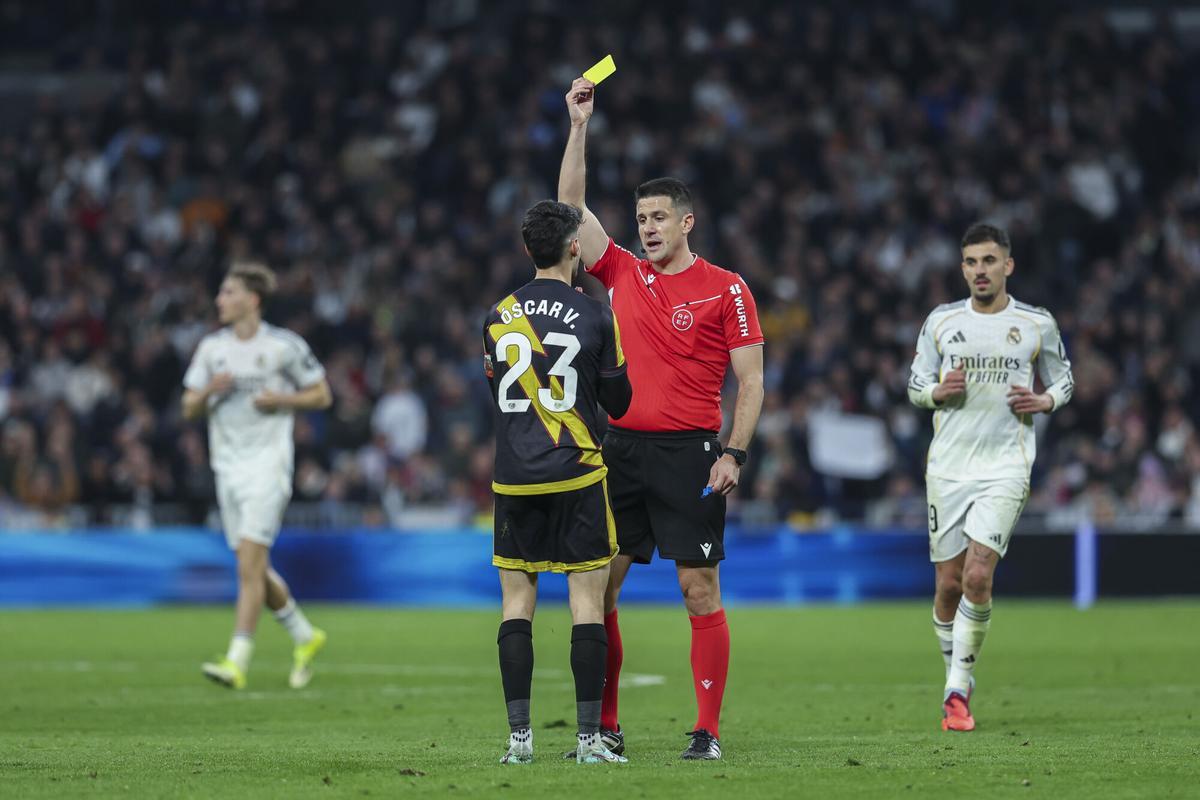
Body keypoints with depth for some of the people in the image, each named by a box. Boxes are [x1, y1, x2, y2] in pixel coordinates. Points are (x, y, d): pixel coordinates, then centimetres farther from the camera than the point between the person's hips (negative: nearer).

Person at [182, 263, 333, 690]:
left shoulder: (284, 346, -4)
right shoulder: (211, 347, 9)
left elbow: (322, 395, 4)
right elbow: (189, 410, 11)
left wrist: (280, 399, -12)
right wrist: (209, 391, -10)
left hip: (267, 465, -6)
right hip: (227, 466, 6)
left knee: (250, 562, -15)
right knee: (254, 569, 9)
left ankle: (237, 662, -18)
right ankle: (305, 637, 29)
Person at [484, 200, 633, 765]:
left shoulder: (498, 316, 3)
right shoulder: (595, 316, -6)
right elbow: (619, 401, 2)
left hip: (514, 479, 3)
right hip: (577, 474, -3)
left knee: (517, 600, 7)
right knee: (587, 599, 1)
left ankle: (519, 737, 3)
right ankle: (589, 738, -2)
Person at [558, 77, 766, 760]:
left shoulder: (724, 289, -1)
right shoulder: (623, 274, 11)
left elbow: (751, 381, -2)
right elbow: (571, 202, 10)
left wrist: (735, 454, -12)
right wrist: (580, 125, 3)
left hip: (689, 452, -4)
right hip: (622, 447, 5)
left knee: (701, 589, -4)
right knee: (599, 585, 2)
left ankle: (709, 730, 0)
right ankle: (604, 726, 9)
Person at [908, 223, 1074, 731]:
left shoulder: (1037, 324, 4)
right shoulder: (941, 322, 7)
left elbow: (1063, 380, 16)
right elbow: (915, 385, 14)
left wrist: (1045, 401, -6)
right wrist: (939, 392, -9)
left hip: (1005, 467, -2)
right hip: (948, 466, 2)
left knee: (977, 577, -17)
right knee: (949, 585, 3)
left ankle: (957, 690, -8)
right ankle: (958, 684, 20)